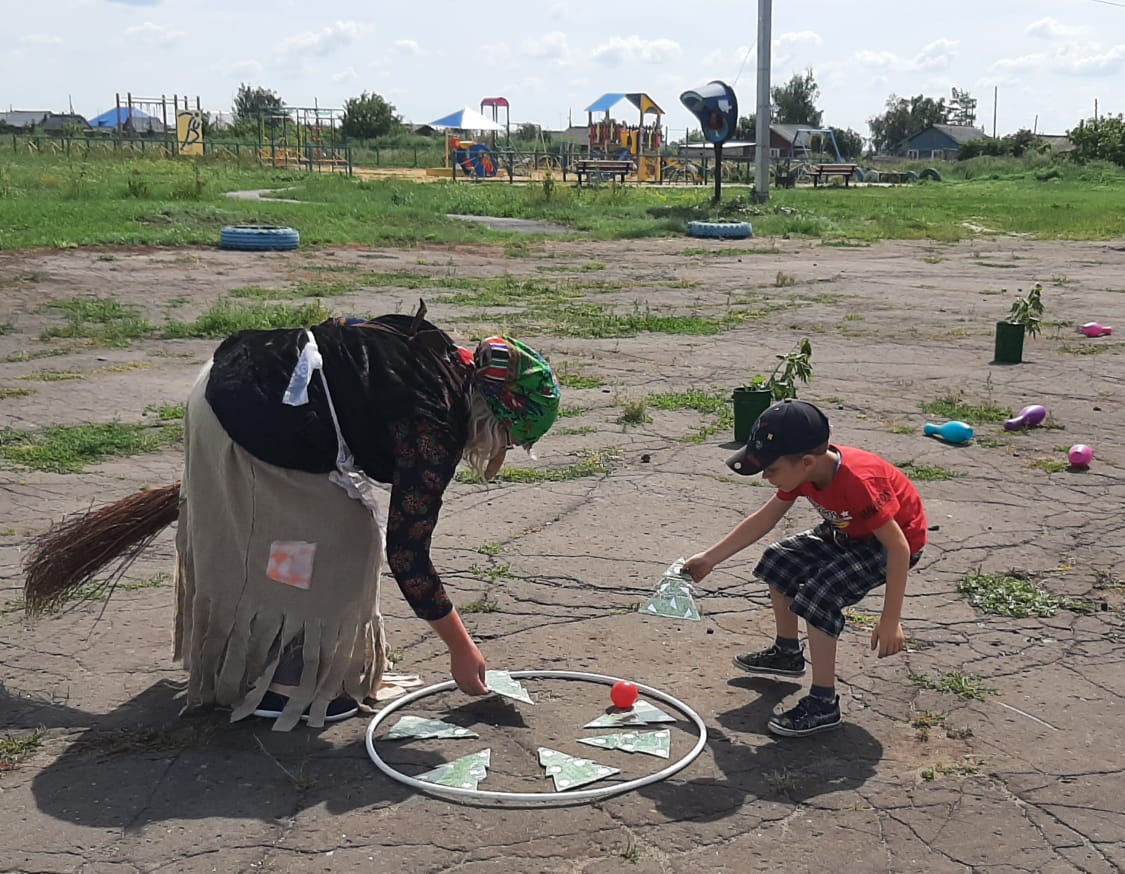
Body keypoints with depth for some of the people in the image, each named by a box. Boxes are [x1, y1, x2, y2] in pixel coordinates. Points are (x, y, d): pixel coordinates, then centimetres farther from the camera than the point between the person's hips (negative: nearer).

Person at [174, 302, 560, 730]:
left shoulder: (442, 357, 5)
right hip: (251, 425, -10)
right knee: (332, 548, -1)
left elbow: (338, 327, 17)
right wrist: (462, 650, -7)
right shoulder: (436, 430, -20)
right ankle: (279, 687, 13)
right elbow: (406, 556, -17)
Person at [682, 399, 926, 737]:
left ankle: (823, 704, -13)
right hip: (849, 533, 9)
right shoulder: (804, 472, -13)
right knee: (779, 561, 9)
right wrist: (710, 558, 0)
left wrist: (890, 621, -31)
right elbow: (762, 521, 0)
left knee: (819, 595, -24)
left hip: (892, 540, -9)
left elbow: (898, 547, -33)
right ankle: (787, 652, 28)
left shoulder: (859, 481, -38)